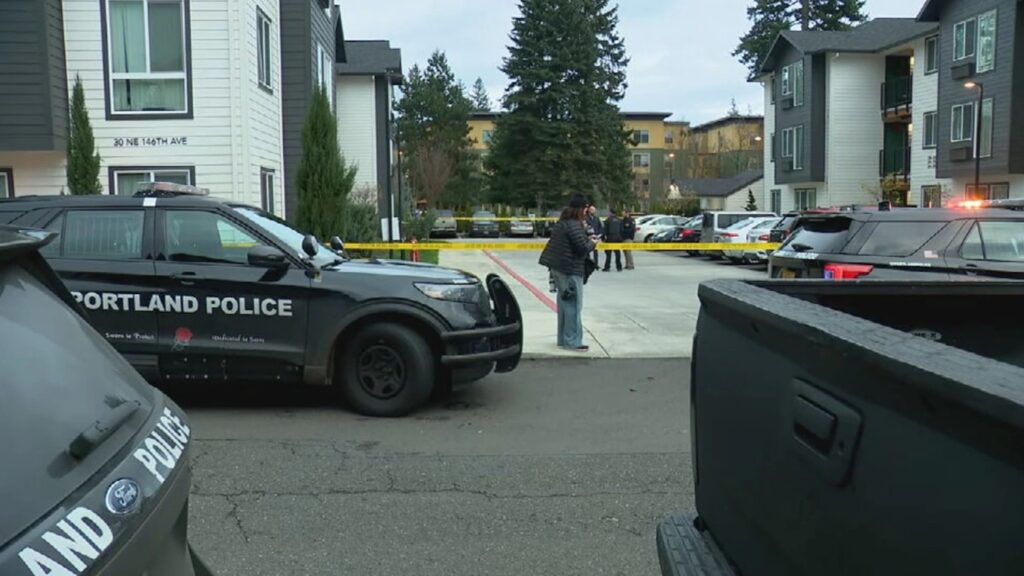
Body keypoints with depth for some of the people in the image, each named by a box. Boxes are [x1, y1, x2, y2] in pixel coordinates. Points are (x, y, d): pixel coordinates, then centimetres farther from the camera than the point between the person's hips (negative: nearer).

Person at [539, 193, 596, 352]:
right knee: (574, 306, -3)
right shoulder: (575, 225, -17)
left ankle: (563, 339, 20)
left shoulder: (561, 222, 12)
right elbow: (582, 248, -20)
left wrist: (584, 231, 10)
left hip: (558, 267, 10)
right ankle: (572, 341, 0)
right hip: (571, 270, -9)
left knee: (564, 303, 15)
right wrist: (592, 243, -1)